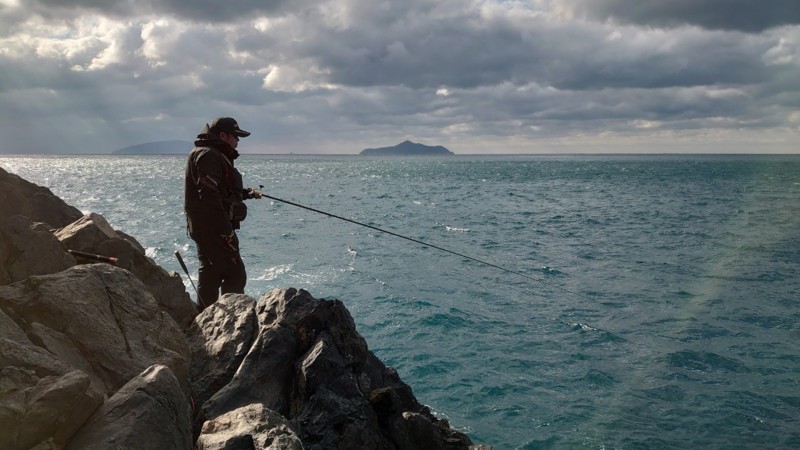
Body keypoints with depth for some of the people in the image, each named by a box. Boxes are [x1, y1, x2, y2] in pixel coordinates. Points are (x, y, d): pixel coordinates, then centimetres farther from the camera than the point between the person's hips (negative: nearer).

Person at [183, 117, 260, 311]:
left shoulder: (215, 156, 21)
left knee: (210, 276, 14)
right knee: (235, 275, -10)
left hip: (206, 229, 11)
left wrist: (246, 193, 17)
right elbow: (209, 196, -23)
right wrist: (226, 230, -23)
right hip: (214, 229, -11)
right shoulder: (209, 156, -14)